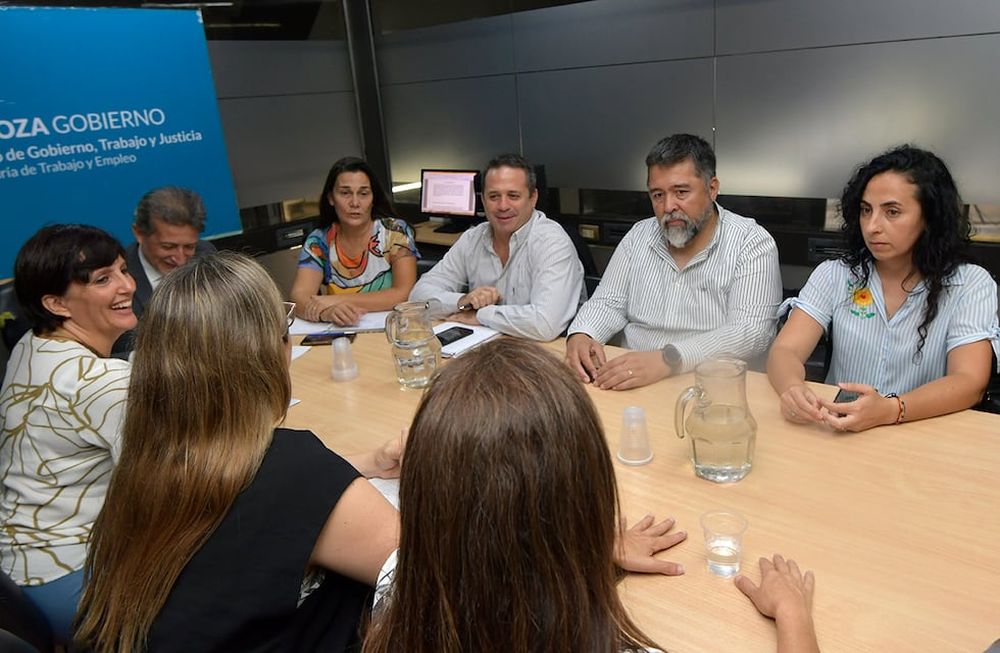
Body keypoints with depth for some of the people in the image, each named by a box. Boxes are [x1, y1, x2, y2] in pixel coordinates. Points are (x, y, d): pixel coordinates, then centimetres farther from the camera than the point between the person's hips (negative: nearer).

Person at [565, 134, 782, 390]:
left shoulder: (753, 244, -8)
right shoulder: (638, 236, 8)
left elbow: (751, 333, -19)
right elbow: (609, 303, 7)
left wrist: (667, 359, -32)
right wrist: (580, 336, -17)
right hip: (630, 385, 3)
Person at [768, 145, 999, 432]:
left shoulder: (971, 285, -2)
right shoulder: (834, 275, 2)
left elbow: (969, 382, -14)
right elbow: (784, 351, -8)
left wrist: (890, 410, -32)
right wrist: (792, 388, -31)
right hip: (836, 435, 1)